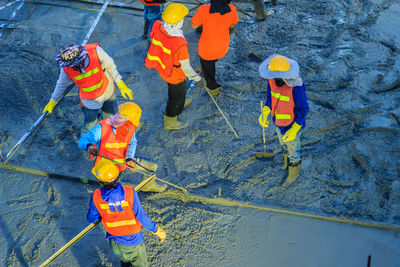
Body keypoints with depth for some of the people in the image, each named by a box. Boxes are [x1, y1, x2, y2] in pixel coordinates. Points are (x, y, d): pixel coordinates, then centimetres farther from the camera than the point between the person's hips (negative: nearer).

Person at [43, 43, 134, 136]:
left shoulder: (95, 51, -33)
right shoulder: (66, 68, -26)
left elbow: (110, 66, -15)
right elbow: (62, 84, -5)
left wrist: (122, 86, -11)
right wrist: (52, 102, 8)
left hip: (107, 91, 1)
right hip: (90, 100, -1)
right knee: (90, 127, 5)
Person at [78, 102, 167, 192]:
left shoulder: (130, 126, -9)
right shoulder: (102, 127, -24)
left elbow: (132, 142, 4)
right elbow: (82, 141, -26)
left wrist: (129, 159, -14)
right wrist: (89, 146, -52)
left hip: (124, 161, 6)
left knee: (152, 167, 11)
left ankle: (148, 186, 41)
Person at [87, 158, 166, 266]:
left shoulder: (96, 197, -22)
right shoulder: (129, 193, -29)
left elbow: (91, 218, -6)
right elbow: (141, 217, -23)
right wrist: (157, 230, -7)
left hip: (115, 242, 3)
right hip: (133, 241, -3)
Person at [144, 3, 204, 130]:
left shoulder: (157, 26, -24)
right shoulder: (180, 44, -42)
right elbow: (185, 67, -27)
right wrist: (197, 78, -9)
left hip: (161, 66, 6)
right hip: (175, 74, -6)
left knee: (173, 87, 35)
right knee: (177, 95, 21)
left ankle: (180, 103, 66)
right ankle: (170, 122, 43)